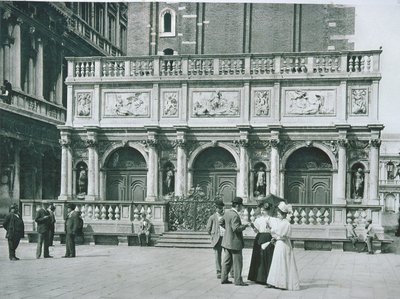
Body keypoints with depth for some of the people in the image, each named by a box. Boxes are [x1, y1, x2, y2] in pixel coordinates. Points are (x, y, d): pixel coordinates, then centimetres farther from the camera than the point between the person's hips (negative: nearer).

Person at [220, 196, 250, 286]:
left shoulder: (227, 212, 7)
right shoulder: (235, 215, -22)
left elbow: (221, 222, 20)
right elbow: (236, 228, -27)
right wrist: (245, 225, -16)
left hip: (227, 241, 9)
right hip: (235, 242, -9)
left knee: (227, 261, 16)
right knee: (237, 262, 0)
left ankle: (224, 278, 20)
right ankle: (238, 281, 5)